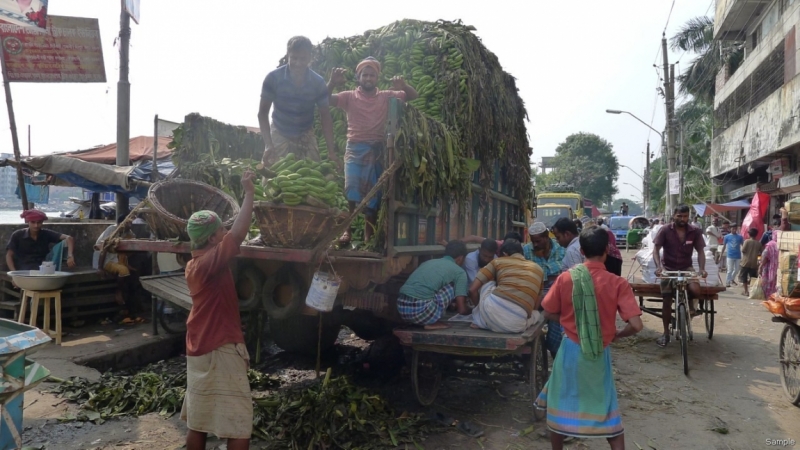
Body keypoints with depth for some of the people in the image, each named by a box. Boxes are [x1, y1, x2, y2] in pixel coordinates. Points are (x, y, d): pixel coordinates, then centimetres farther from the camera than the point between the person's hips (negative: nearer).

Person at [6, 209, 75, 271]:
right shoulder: (17, 235, 2)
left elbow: (68, 238, -11)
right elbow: (9, 255, 3)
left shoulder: (46, 234, 1)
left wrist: (70, 256, -28)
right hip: (22, 270, -3)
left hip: (42, 269, 3)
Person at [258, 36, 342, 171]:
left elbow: (325, 116, -8)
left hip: (306, 137, 2)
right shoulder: (273, 78, -20)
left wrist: (331, 151, -15)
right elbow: (263, 113, -13)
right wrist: (268, 144, -26)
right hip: (279, 135, -1)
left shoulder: (318, 82, -15)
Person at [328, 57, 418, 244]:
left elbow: (414, 96, 6)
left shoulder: (386, 96, 8)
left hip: (377, 150, 2)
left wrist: (403, 86, -16)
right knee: (352, 188, -17)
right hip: (355, 149, -2)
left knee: (374, 193, 6)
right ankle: (346, 229, -4)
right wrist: (332, 83, -25)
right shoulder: (349, 97, 5)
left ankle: (369, 233, 17)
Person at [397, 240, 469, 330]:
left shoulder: (428, 262, 27)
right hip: (421, 311, -8)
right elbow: (462, 309, 4)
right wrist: (470, 310, 30)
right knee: (454, 286, 11)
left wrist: (450, 304, 55)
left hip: (401, 308, 8)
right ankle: (432, 322, 7)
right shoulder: (459, 272, 8)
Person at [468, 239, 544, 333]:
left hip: (491, 312, 0)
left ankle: (481, 321, 24)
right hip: (516, 325, 0)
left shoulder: (497, 261, 17)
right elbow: (536, 305, 32)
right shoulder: (538, 269, 24)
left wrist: (479, 309, 33)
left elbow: (472, 289, 14)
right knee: (537, 314, 34)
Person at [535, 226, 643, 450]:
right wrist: (616, 334, 2)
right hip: (600, 354, 0)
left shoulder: (566, 278, -10)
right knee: (607, 409, 16)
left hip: (571, 349, 0)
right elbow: (636, 325, -17)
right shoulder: (618, 283, -13)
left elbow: (549, 313, 0)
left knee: (560, 405, 17)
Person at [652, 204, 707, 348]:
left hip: (686, 268, 1)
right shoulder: (665, 230, -10)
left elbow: (700, 251, -2)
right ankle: (666, 333, 13)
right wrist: (659, 266, -27)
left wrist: (702, 269, -18)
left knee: (695, 290, -28)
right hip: (668, 268, -1)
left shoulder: (695, 232, -5)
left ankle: (690, 303, 10)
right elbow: (656, 249, -11)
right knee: (667, 301, -1)